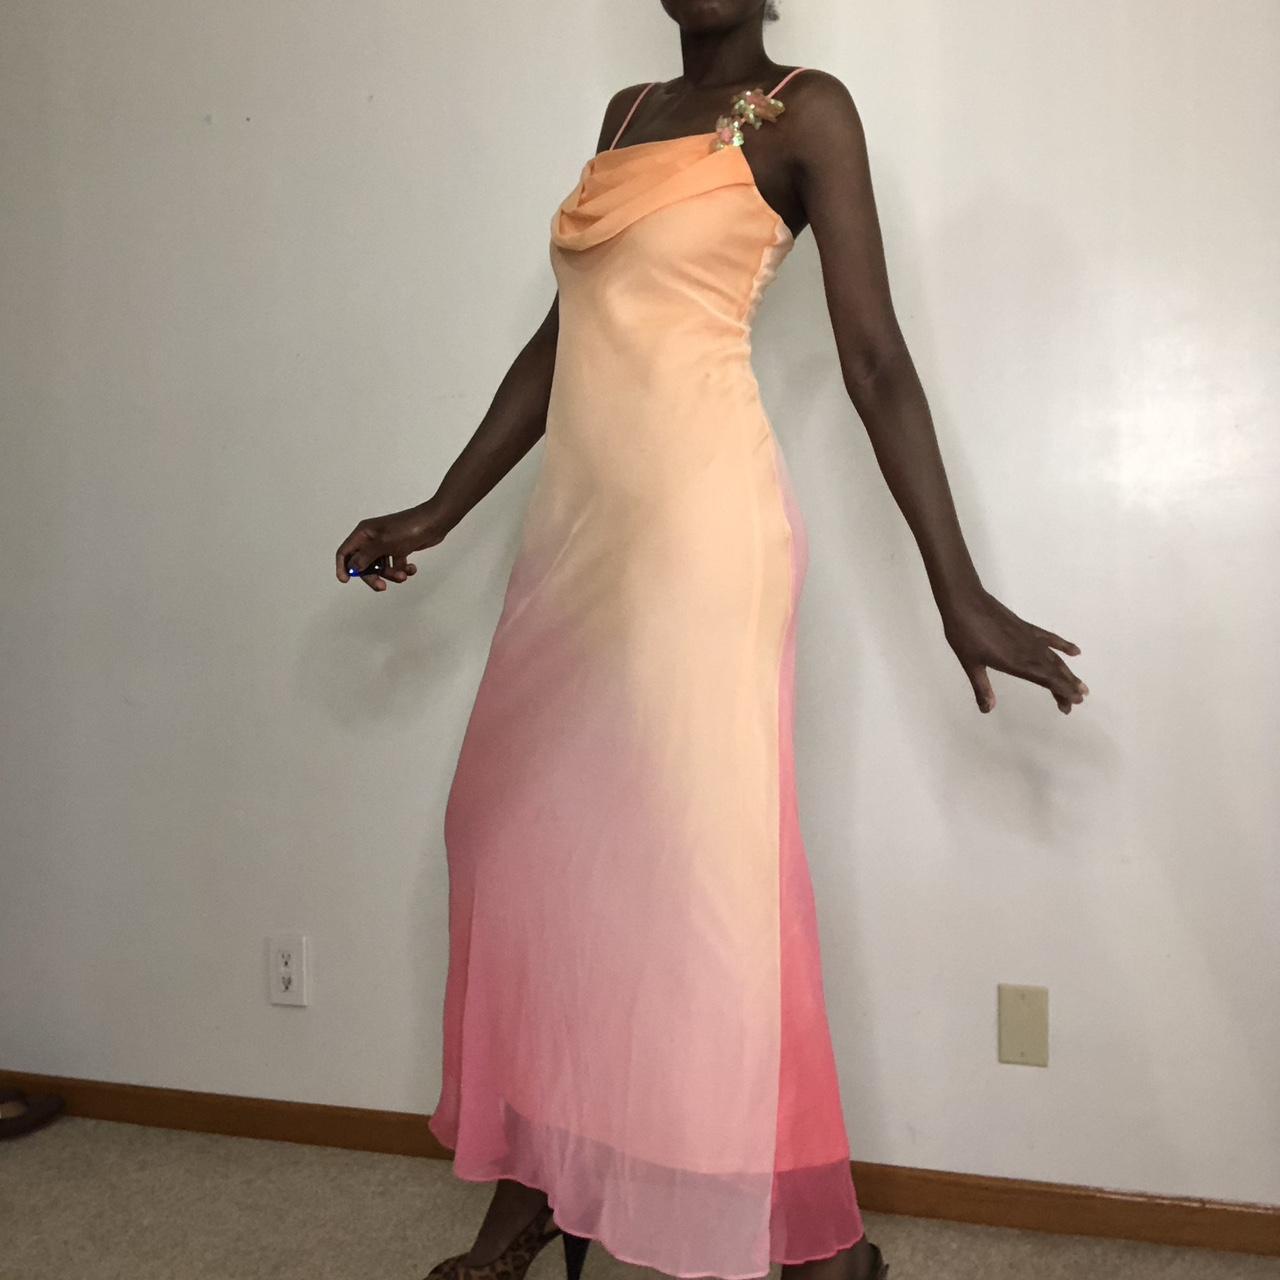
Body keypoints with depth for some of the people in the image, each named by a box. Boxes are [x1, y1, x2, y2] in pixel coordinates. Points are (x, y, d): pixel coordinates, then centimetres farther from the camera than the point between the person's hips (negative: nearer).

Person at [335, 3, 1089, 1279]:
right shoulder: (626, 112, 20)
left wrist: (957, 591, -12)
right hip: (579, 524, 7)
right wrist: (439, 512, 17)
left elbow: (874, 358, -7)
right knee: (532, 836, 8)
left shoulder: (804, 112, 1)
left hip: (703, 519, -7)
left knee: (705, 853, -7)